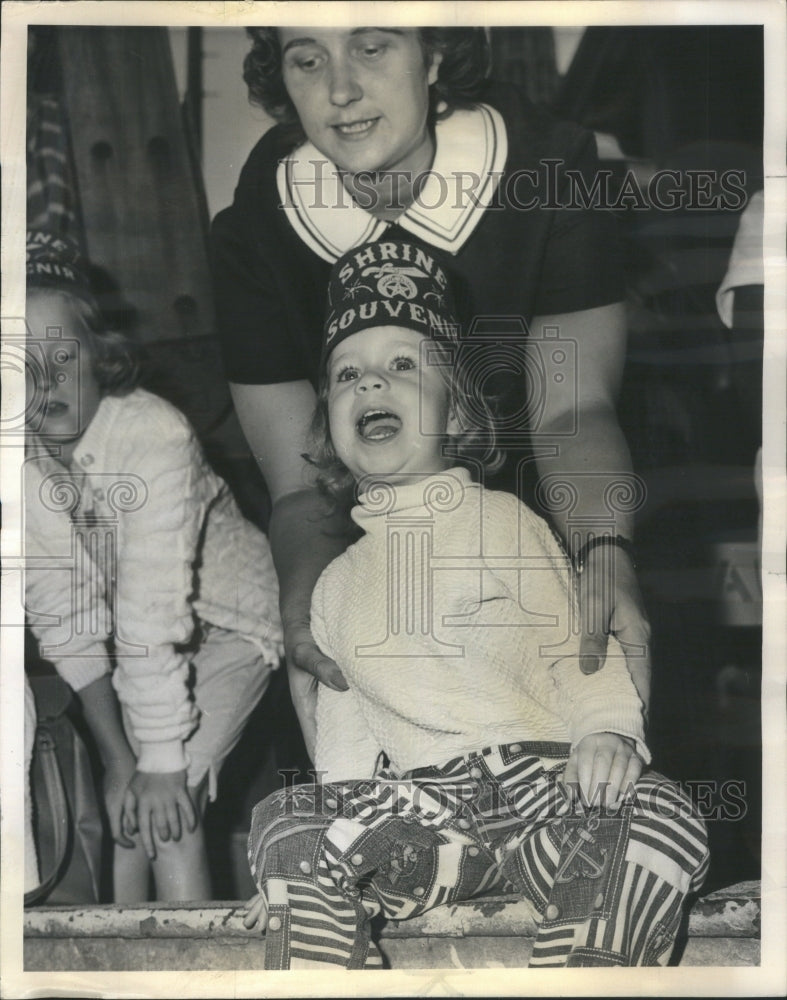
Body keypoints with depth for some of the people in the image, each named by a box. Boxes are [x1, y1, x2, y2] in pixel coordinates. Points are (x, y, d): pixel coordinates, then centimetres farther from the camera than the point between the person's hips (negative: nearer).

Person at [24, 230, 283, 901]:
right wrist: (117, 755, -15)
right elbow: (62, 618, -13)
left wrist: (162, 763, -29)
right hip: (133, 639, 5)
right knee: (121, 804, -2)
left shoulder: (155, 436, -32)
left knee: (164, 805, -15)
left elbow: (153, 614, -32)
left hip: (227, 617, -5)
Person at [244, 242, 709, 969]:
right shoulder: (338, 581, 21)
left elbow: (577, 647, 5)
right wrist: (344, 804, 2)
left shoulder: (507, 522, 12)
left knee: (660, 819, -34)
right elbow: (343, 729, 21)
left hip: (539, 774, -2)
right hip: (420, 808, 2)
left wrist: (609, 730, -15)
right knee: (285, 827, -27)